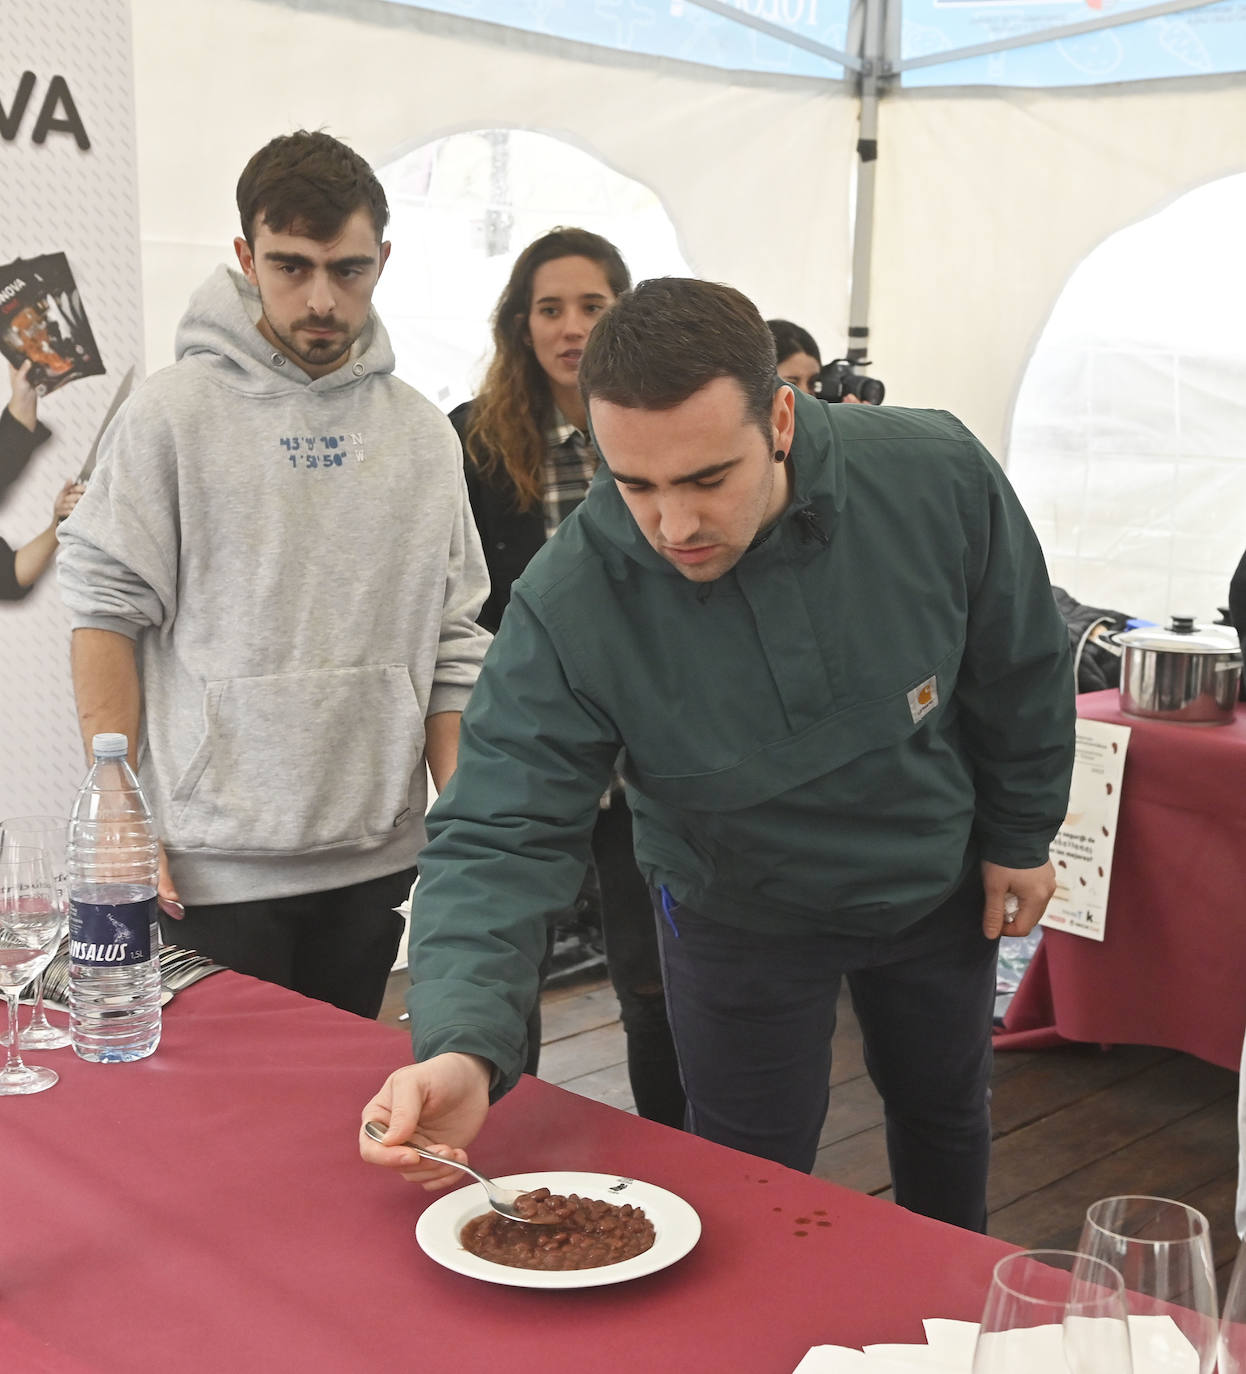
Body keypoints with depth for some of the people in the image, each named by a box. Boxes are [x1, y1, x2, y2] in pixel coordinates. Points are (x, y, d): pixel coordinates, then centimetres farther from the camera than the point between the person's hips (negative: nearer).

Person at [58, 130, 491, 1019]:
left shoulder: (423, 433, 6)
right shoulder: (174, 413, -5)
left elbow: (451, 646, 9)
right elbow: (107, 614, -6)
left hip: (375, 856, 4)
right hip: (216, 863, -4)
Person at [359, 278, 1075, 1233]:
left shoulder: (937, 477, -28)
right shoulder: (568, 604, -33)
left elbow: (1021, 662, -10)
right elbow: (501, 831, -33)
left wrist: (1019, 835, 0)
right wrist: (461, 1046, -48)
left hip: (939, 884, 3)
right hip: (740, 920, -2)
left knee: (945, 1114, 25)